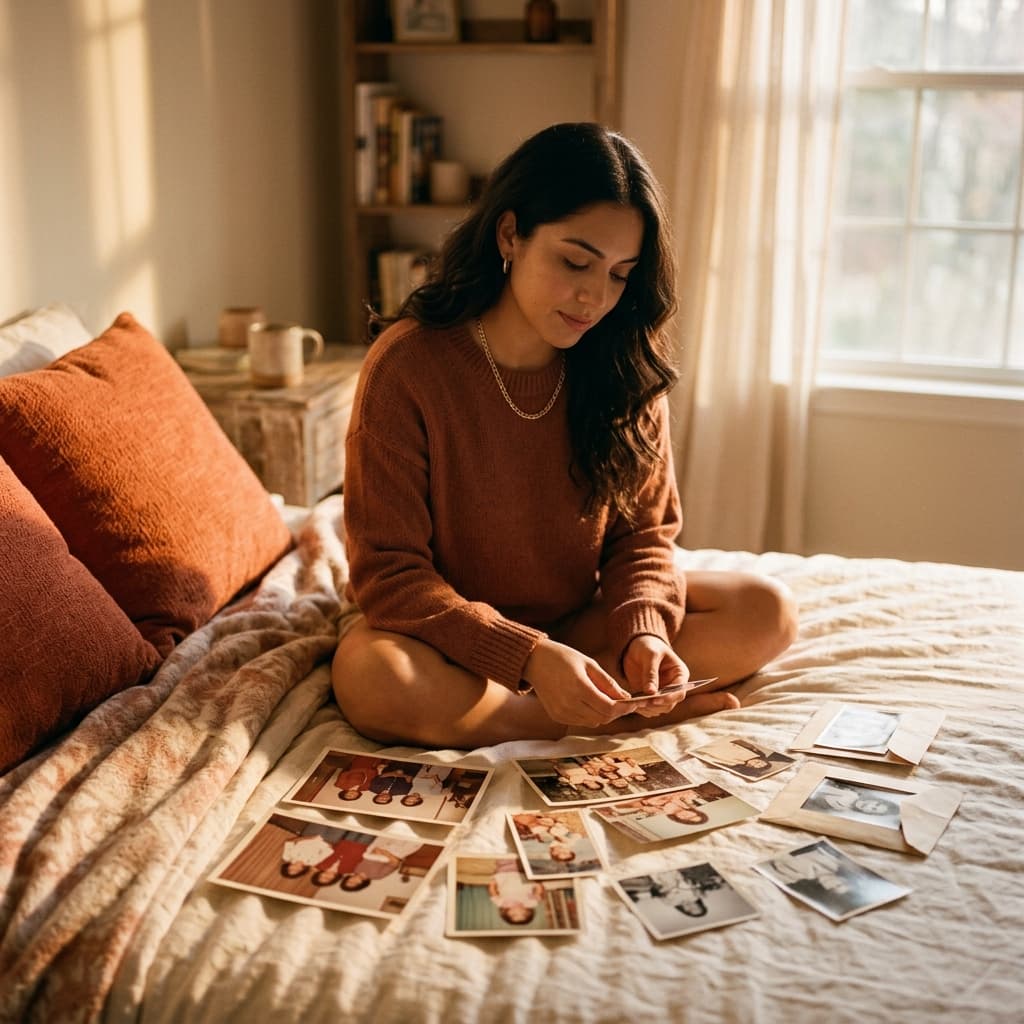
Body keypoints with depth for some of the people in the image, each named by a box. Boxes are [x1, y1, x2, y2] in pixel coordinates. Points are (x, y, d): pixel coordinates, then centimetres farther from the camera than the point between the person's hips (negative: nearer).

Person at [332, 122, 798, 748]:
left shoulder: (627, 365, -7)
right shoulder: (407, 365, -19)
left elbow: (644, 528, -1)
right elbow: (388, 570, -19)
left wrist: (643, 630, -23)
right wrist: (527, 656, -32)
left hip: (582, 621, 3)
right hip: (456, 637, -3)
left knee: (767, 612, -14)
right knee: (369, 674, -36)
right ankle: (613, 721, -22)